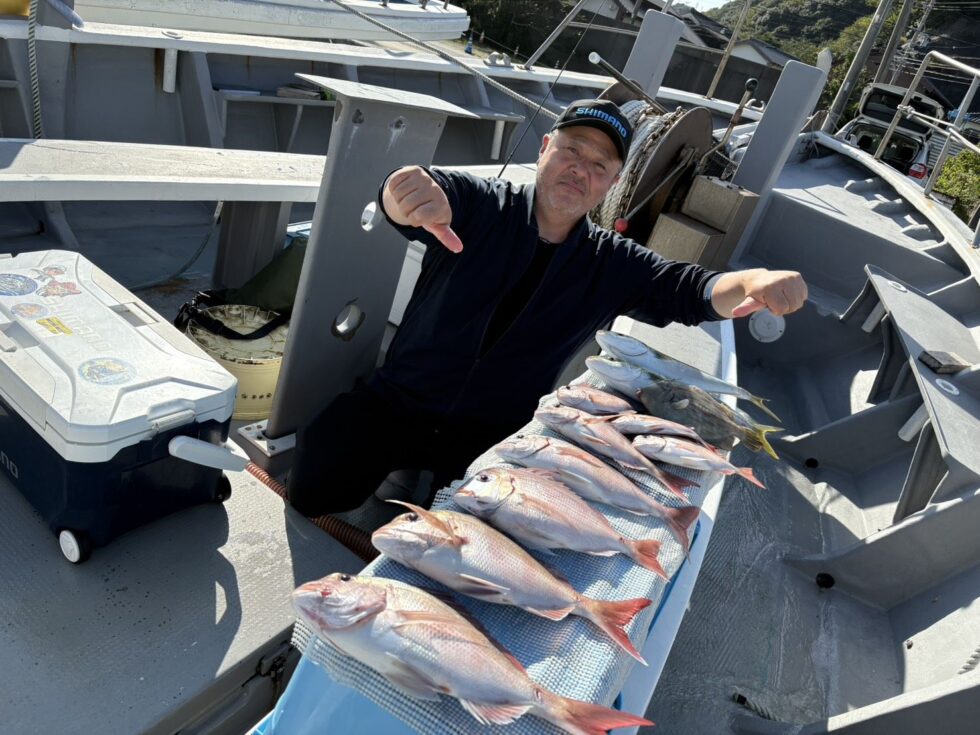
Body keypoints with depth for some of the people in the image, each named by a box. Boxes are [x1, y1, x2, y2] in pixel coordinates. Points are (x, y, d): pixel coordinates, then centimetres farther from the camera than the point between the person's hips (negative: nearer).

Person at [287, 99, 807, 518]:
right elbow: (413, 197, -27)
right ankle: (407, 465, 15)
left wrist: (753, 281, -33)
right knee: (312, 488, -13)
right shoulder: (477, 204, -9)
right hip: (398, 402, -1)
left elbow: (690, 289, -9)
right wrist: (411, 195, -55)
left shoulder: (612, 266, 1)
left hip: (495, 437, 1)